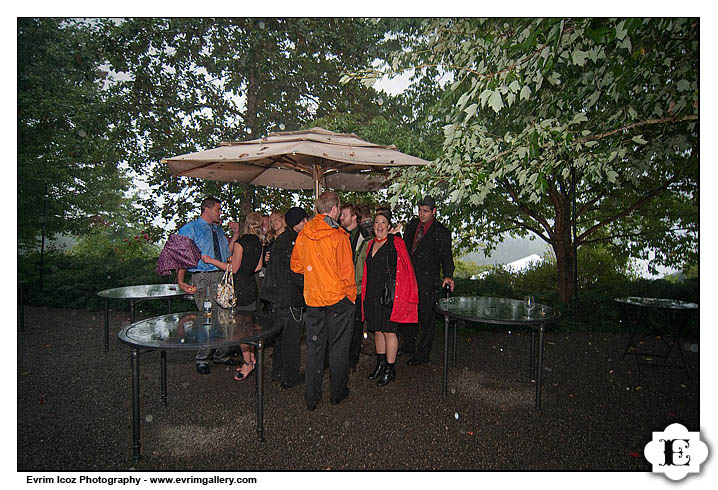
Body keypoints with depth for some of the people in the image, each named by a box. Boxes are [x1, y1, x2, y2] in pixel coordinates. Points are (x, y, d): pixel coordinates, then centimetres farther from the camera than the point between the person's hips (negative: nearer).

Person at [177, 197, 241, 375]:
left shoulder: (218, 229, 18)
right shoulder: (190, 229, -3)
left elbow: (228, 251, 18)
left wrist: (235, 234, 7)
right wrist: (180, 281, -20)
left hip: (222, 276, 6)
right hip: (203, 278, -6)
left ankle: (221, 355, 27)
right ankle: (202, 358, 15)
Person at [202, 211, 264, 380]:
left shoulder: (241, 242, -15)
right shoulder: (258, 243, 7)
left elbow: (234, 268, -13)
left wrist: (211, 260, -7)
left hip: (240, 289, -8)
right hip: (252, 287, 8)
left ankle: (247, 362, 7)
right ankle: (251, 358, 24)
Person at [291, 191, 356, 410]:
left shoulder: (303, 235, 0)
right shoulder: (338, 236, -14)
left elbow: (296, 265, 10)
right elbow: (346, 271, -12)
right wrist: (351, 295, 1)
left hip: (312, 299, 4)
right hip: (338, 298, -4)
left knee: (314, 347, 12)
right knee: (338, 347, 11)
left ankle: (311, 398, 19)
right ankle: (337, 392, 25)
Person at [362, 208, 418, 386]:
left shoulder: (396, 243, -6)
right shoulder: (371, 244, 12)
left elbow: (405, 271, -8)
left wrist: (397, 295, -13)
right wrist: (366, 295, 14)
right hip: (372, 295, 6)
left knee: (389, 331, 1)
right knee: (377, 330, 14)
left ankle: (390, 369, 14)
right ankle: (380, 364, 29)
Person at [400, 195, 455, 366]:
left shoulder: (441, 232, -7)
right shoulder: (412, 225, 8)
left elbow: (446, 256, -10)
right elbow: (404, 247, 16)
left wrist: (448, 275, -26)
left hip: (428, 282, -5)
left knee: (426, 318, 5)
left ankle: (422, 354, 19)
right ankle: (408, 346, 35)